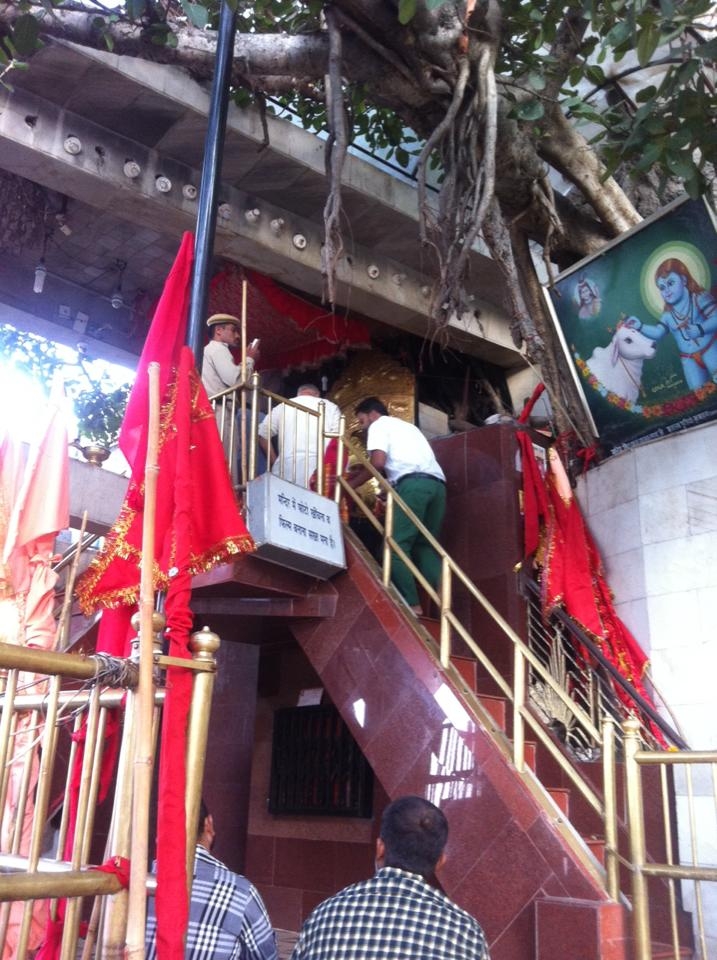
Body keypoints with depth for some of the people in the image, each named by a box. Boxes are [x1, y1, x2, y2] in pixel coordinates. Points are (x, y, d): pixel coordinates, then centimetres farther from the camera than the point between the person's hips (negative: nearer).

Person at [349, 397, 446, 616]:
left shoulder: (379, 425, 13)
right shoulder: (406, 426, 38)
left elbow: (378, 462, -3)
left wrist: (351, 484, 8)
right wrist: (358, 473, 34)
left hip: (414, 483, -8)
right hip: (437, 484, 8)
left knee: (396, 544, -8)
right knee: (425, 546, 9)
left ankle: (411, 605, -17)